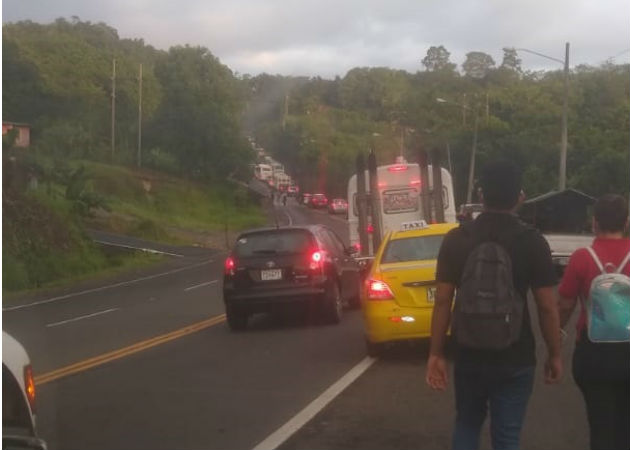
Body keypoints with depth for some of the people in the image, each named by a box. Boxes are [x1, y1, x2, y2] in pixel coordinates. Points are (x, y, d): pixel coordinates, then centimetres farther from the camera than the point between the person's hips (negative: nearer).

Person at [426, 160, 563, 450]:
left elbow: (443, 301, -3)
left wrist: (436, 354, 3)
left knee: (467, 425, 22)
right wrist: (554, 355, 4)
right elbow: (547, 307, -8)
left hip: (468, 354, 2)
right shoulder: (532, 242, -9)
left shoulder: (456, 240, -4)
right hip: (514, 358, -2)